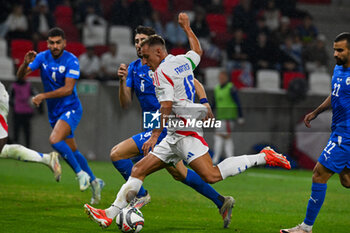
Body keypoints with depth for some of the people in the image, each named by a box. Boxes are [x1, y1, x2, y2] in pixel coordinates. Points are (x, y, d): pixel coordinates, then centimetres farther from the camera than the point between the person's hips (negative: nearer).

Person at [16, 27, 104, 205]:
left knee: (55, 140, -27)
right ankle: (94, 181, 29)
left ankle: (81, 173, -14)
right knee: (71, 150, 13)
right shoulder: (42, 57, -1)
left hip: (70, 108, -6)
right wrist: (26, 63, -28)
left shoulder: (71, 60, -15)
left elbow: (68, 89, -22)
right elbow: (21, 75, -7)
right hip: (54, 111, 6)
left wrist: (43, 96, -28)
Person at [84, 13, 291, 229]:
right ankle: (110, 214, 4)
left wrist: (155, 135, -19)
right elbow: (198, 51, 39)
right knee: (139, 169, 7)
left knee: (212, 176, -20)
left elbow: (167, 108, -19)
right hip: (175, 136, 11)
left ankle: (263, 157, -12)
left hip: (185, 132, -11)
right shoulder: (183, 61, 15)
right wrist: (187, 27, 50)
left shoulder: (162, 71, -10)